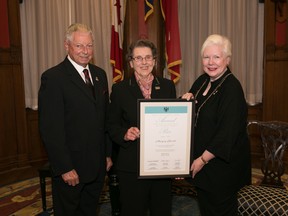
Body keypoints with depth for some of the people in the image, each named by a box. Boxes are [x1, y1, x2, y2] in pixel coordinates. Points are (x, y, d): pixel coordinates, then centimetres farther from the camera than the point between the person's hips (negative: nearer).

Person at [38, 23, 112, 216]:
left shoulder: (100, 74, 8)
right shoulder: (53, 77, -13)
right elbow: (50, 129, -16)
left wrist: (108, 154, 10)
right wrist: (64, 168, -16)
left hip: (98, 165, 6)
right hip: (70, 168, -6)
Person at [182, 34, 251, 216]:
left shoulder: (232, 88, -20)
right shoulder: (202, 81, 3)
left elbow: (227, 134, -23)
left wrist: (203, 160, -17)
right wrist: (188, 100, -7)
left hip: (223, 163, -7)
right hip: (200, 160, 7)